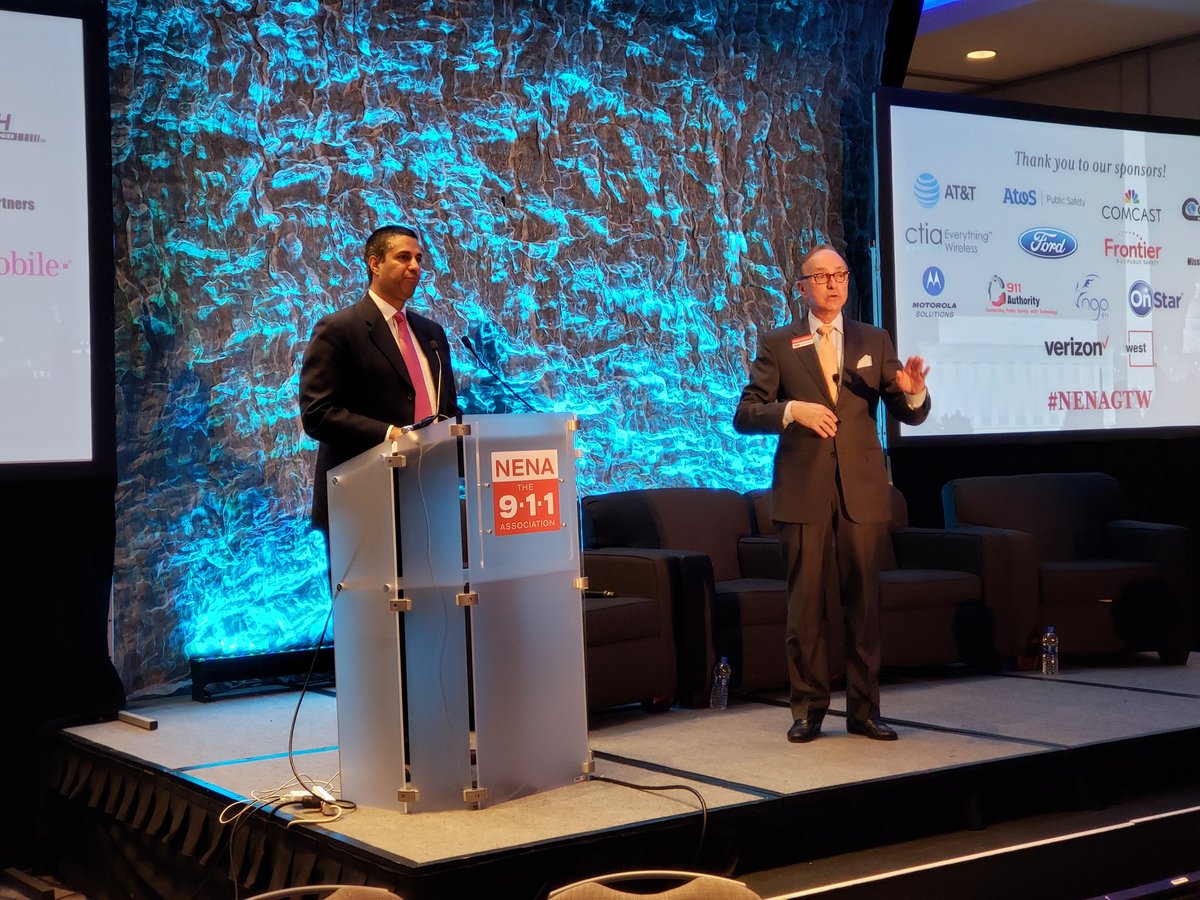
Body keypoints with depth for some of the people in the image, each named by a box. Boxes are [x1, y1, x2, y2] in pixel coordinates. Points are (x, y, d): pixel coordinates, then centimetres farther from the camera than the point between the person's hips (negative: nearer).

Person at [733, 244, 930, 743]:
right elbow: (745, 414, -1)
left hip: (862, 490, 2)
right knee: (805, 603, 3)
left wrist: (914, 391, -15)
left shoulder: (875, 341, 10)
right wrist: (791, 410, -18)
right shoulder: (778, 345, 5)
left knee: (863, 602, 5)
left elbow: (911, 415, 7)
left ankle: (864, 710, 14)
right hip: (803, 491, -1)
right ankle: (808, 709, 14)